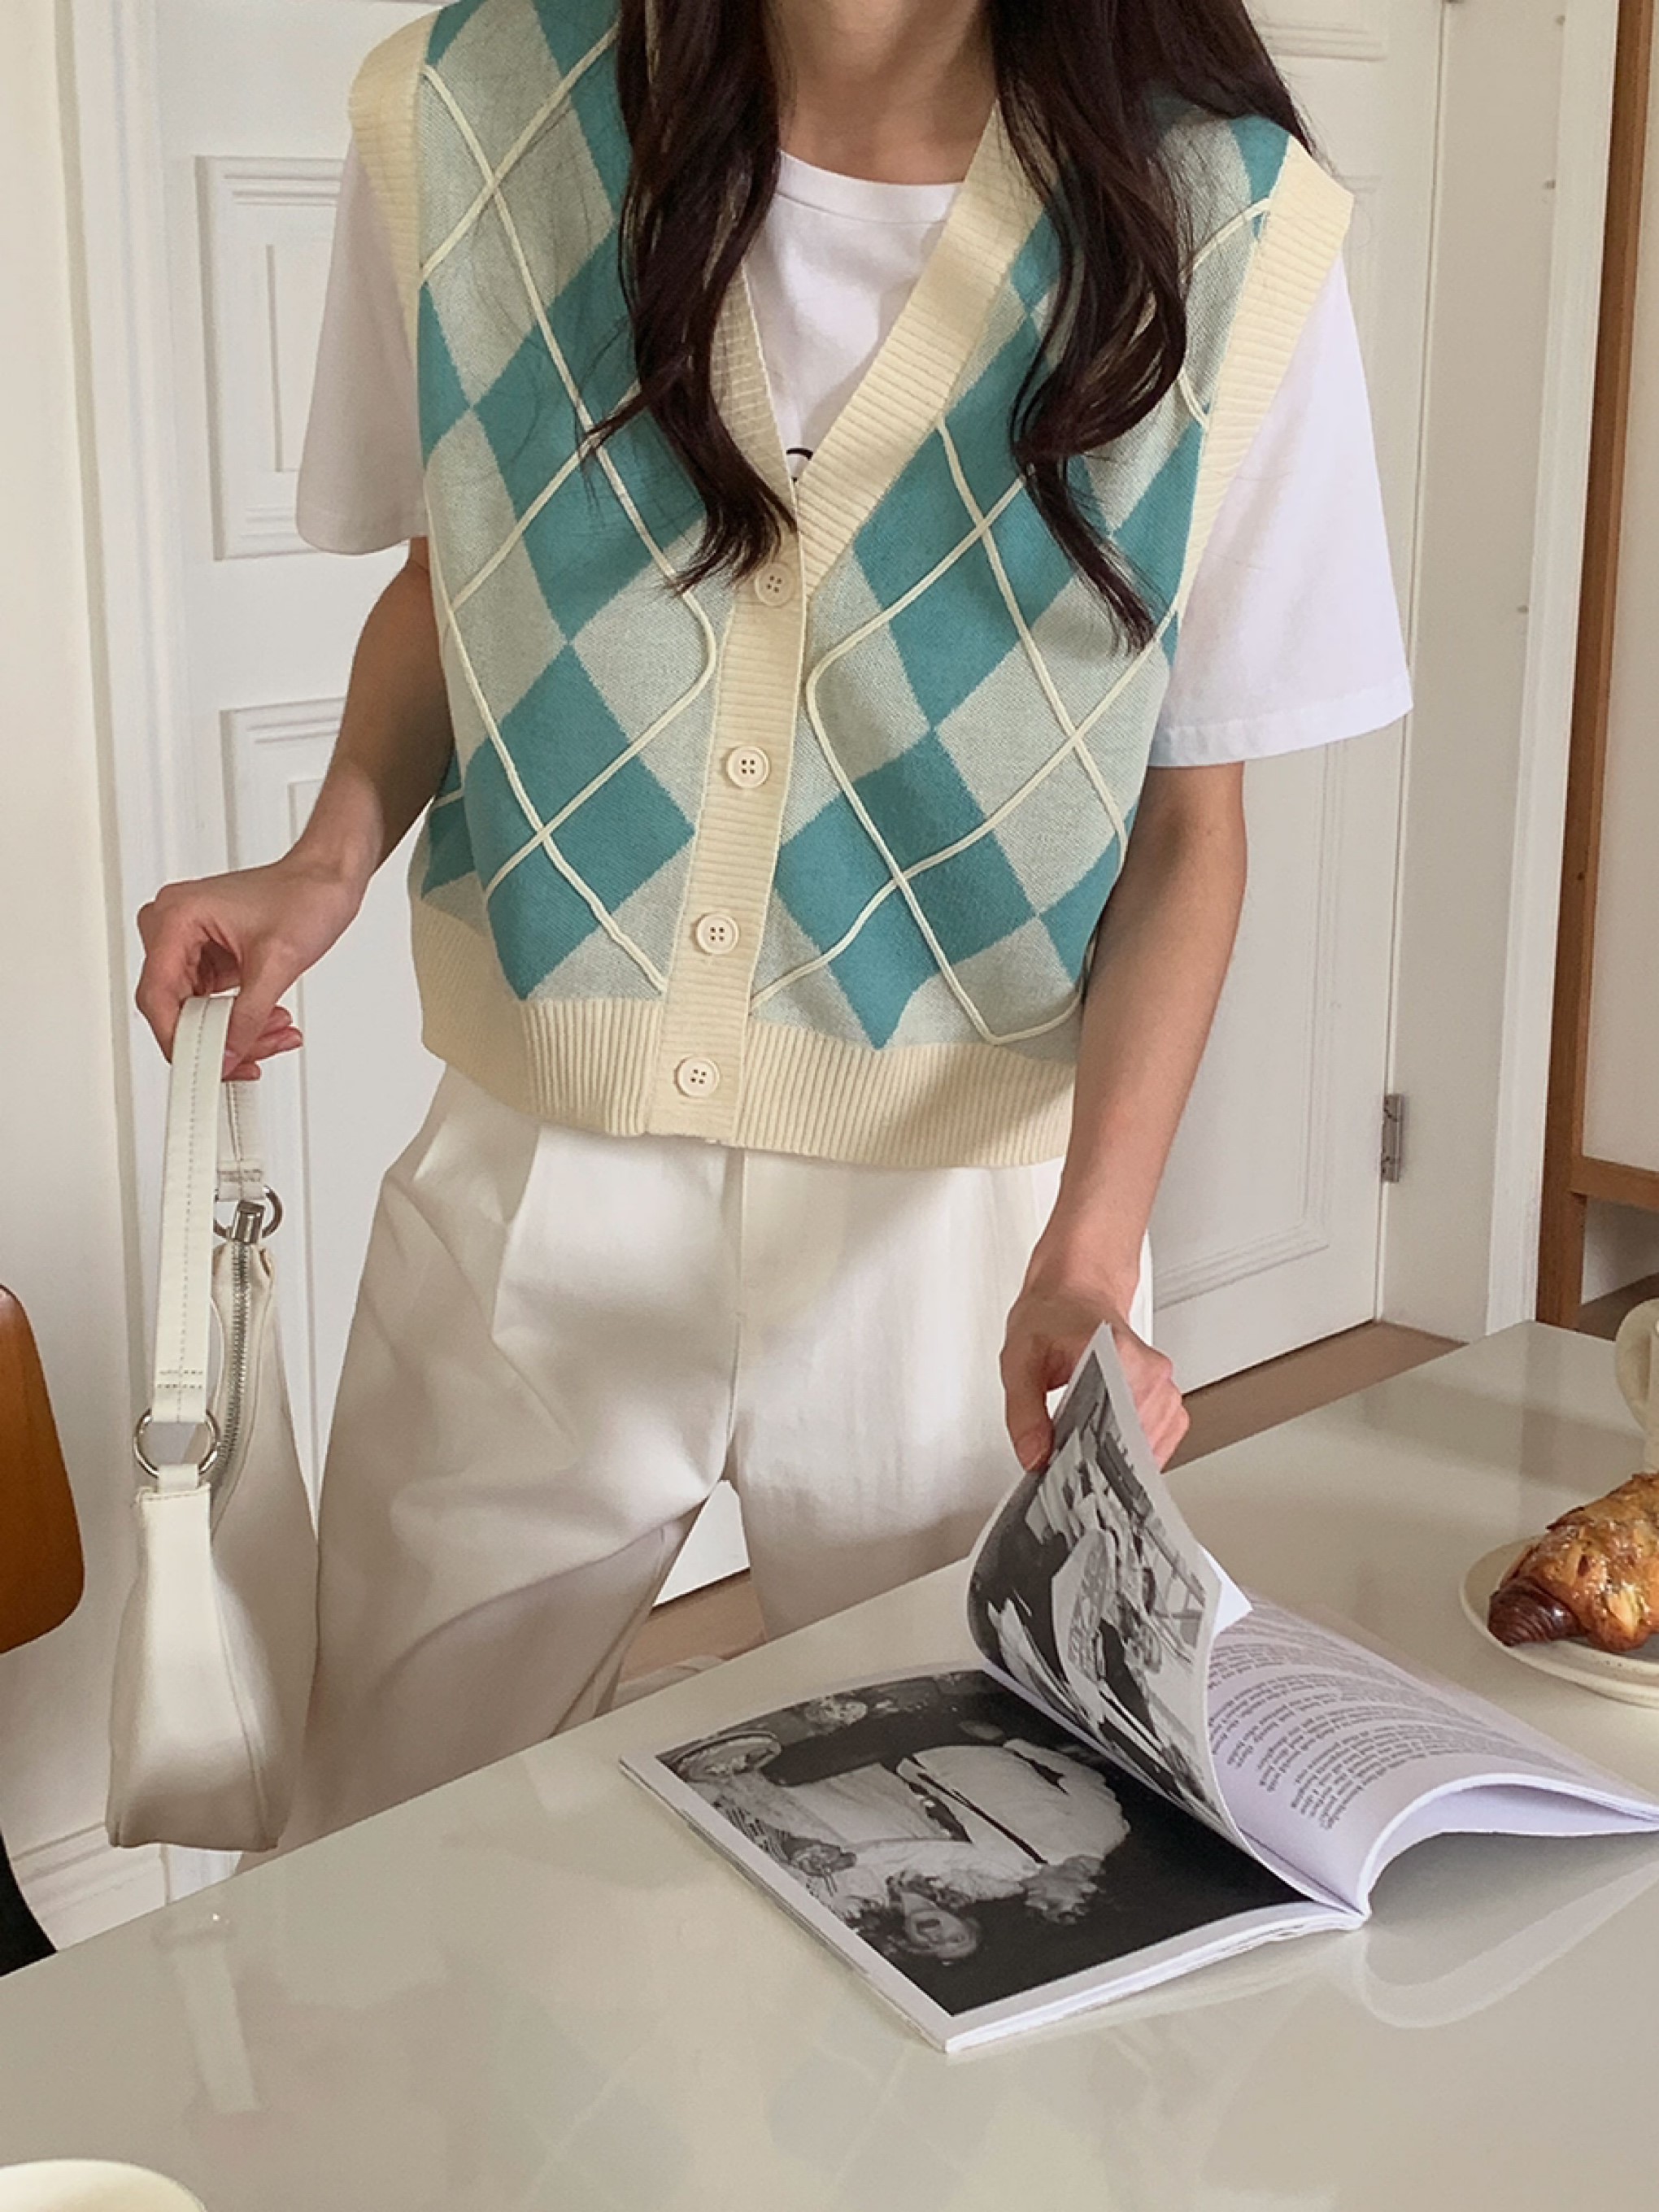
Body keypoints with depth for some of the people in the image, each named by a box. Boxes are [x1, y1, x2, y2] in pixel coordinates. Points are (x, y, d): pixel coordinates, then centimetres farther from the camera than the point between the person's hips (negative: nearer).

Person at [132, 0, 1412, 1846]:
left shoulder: (1228, 229, -11)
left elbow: (1188, 813, -4)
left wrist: (1086, 1248, -17)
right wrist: (334, 853, -9)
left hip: (960, 1217, -1)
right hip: (539, 1193, 2)